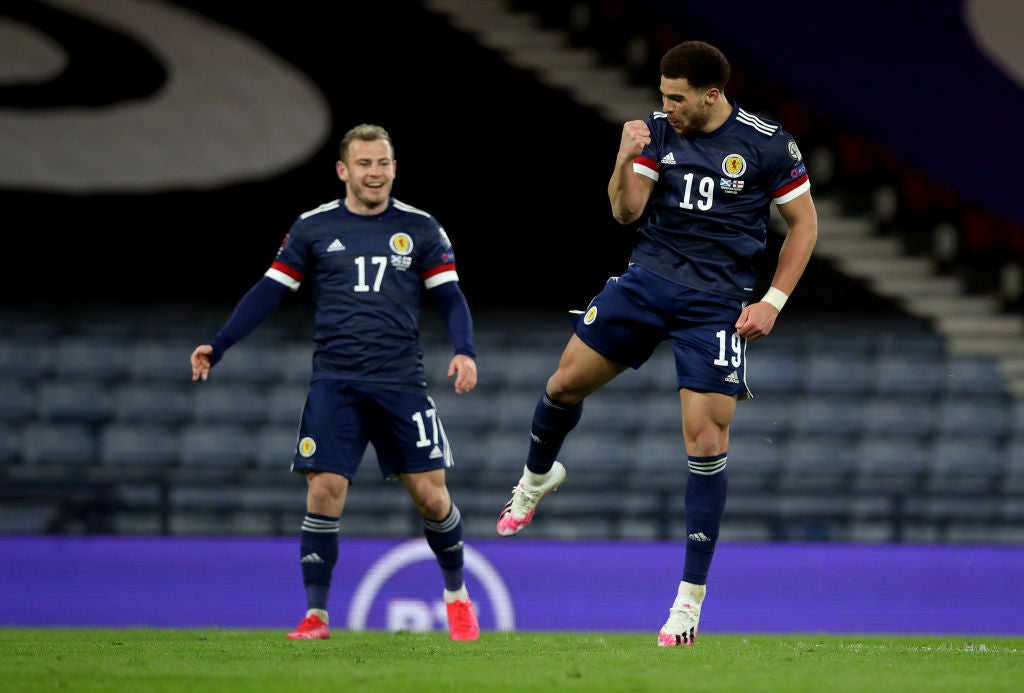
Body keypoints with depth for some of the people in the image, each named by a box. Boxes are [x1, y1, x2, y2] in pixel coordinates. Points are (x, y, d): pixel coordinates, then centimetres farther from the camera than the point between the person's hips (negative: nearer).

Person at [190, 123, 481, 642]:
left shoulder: (420, 229, 6)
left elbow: (450, 297, 4)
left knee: (431, 495, -2)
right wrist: (218, 345, -2)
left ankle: (456, 594, 22)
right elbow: (269, 291, 6)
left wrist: (464, 352, -14)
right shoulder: (314, 228, 5)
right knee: (323, 495, -10)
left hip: (401, 384, 0)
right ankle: (316, 614, 1)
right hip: (335, 384, 0)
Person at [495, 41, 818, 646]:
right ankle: (538, 476, 40)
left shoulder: (768, 144, -8)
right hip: (648, 279, 4)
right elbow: (626, 211, -2)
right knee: (569, 379, 4)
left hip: (717, 303, -4)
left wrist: (773, 302, -5)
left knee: (706, 439, -9)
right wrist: (625, 161, -21)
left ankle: (691, 596, -2)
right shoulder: (659, 131, 1)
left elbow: (804, 222, 1)